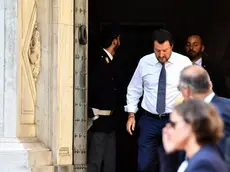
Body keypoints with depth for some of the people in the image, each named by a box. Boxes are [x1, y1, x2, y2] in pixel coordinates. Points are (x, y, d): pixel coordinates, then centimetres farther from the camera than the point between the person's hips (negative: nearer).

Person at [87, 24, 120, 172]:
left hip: (109, 121, 9)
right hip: (99, 120, -9)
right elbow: (90, 88, -23)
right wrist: (92, 114, -16)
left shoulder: (109, 62, 11)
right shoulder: (100, 62, -18)